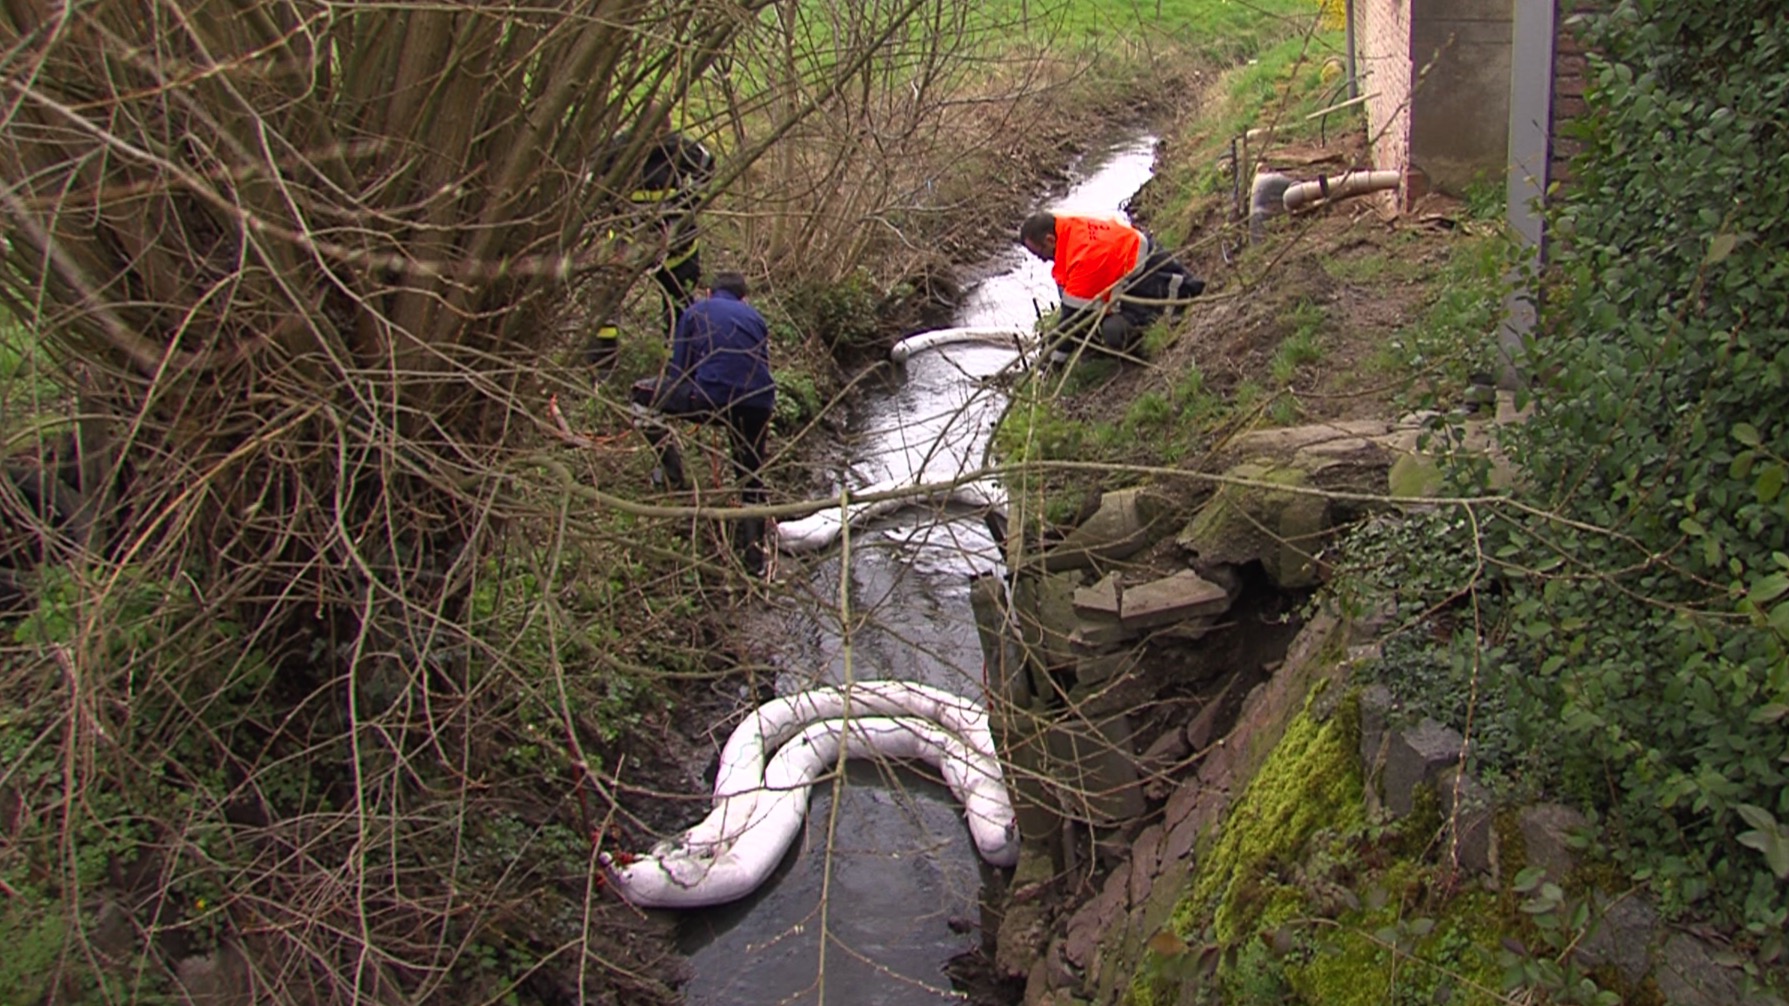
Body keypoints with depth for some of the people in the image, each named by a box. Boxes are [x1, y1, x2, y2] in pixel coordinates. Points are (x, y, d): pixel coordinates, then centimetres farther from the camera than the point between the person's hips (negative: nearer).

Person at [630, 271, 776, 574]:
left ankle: (674, 478, 14)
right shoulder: (756, 318, 27)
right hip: (758, 404, 4)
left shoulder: (696, 312, 18)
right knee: (751, 478, 21)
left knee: (644, 394, 18)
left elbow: (677, 371, 15)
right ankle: (754, 558, 22)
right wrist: (763, 421, 40)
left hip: (713, 398, -4)